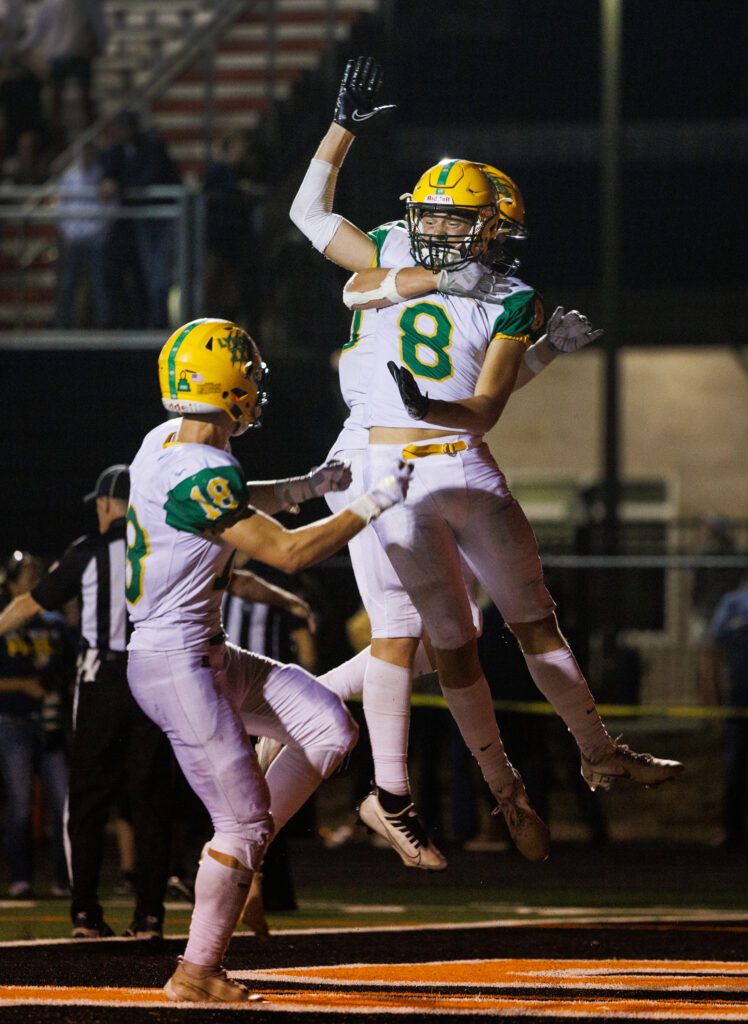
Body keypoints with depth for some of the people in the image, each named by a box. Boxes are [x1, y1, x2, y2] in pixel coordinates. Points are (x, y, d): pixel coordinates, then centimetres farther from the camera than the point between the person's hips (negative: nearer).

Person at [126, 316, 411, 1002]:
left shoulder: (164, 443, 5)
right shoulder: (196, 476, -25)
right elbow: (288, 552, -24)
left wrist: (312, 485, 23)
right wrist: (370, 504, -15)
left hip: (208, 656, 10)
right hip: (176, 667, -10)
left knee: (329, 728, 7)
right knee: (244, 820, -4)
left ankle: (238, 861, 13)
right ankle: (196, 974, 7)